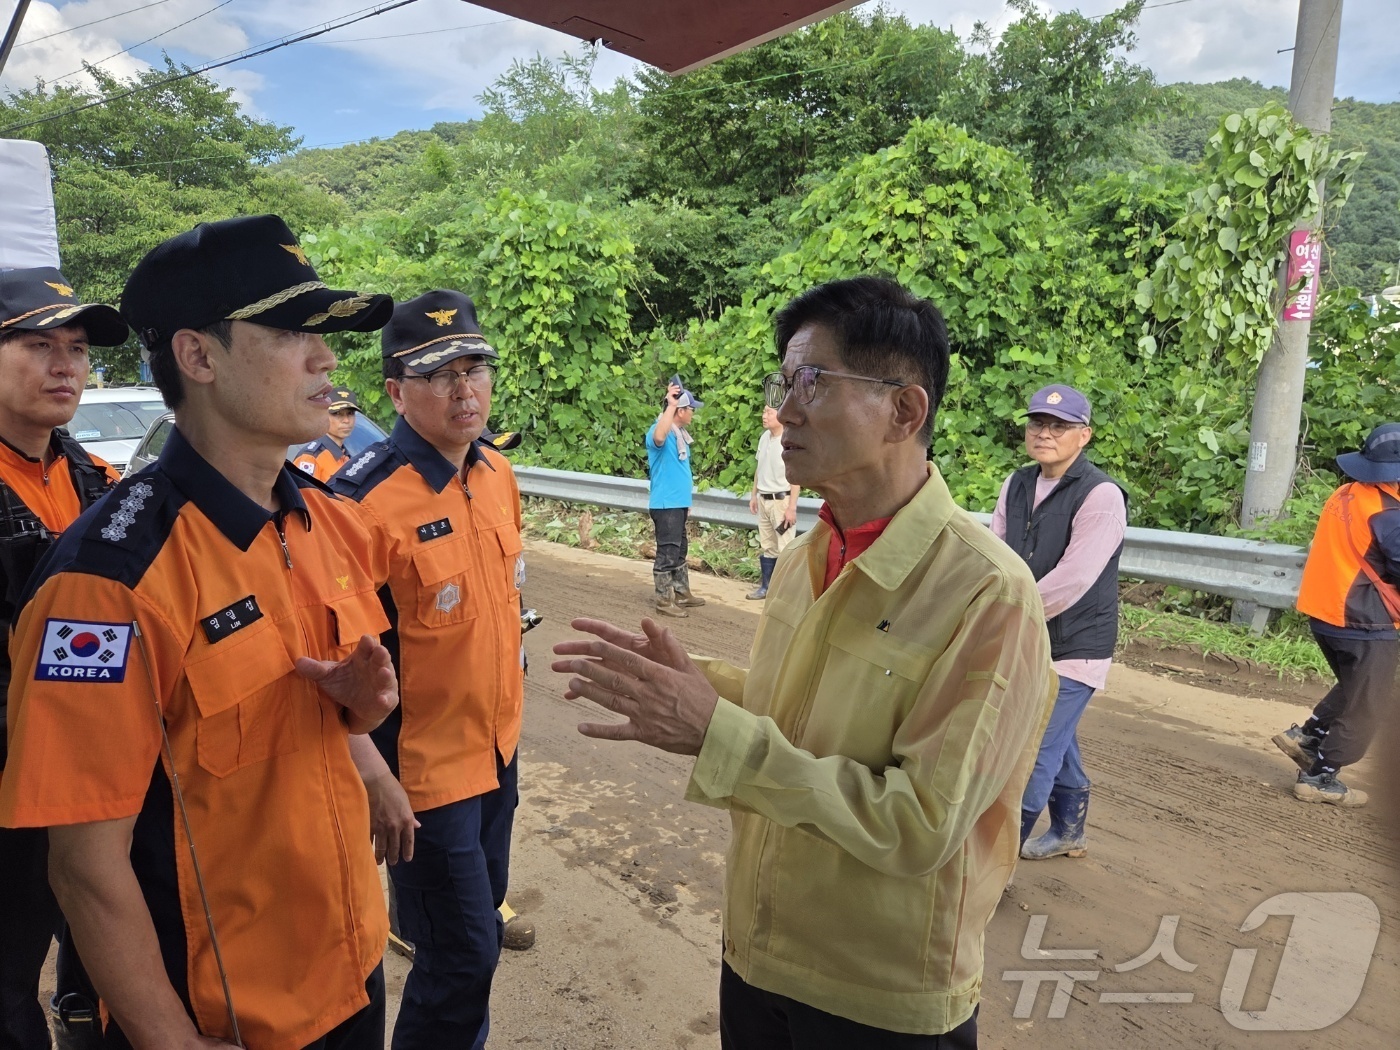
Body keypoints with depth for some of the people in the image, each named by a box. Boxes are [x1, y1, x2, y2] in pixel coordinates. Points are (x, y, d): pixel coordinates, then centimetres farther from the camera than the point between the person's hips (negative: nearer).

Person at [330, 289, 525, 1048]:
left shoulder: (499, 472, 0)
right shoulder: (365, 498, -23)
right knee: (463, 955, 5)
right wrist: (374, 778, -23)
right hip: (422, 767, -7)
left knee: (481, 915, 24)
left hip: (496, 745, 8)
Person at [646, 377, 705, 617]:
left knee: (680, 550, 18)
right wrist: (671, 405, -39)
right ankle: (664, 600, 4)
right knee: (667, 553, -4)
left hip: (678, 503, 10)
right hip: (665, 504, -10)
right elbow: (658, 438, -43)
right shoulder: (661, 432, -16)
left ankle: (682, 592, 30)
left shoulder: (680, 433, 12)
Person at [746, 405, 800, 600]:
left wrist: (792, 507, -18)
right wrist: (753, 495, 17)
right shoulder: (764, 437, 6)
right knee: (767, 546, 16)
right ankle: (765, 587, 26)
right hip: (764, 499, 8)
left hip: (781, 500, -8)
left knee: (785, 547, -5)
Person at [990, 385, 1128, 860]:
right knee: (1057, 742, 22)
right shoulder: (1016, 485, 4)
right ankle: (1068, 833, 42)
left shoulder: (1101, 496, -18)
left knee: (1034, 754, -7)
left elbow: (1071, 582, -24)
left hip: (1072, 649, -7)